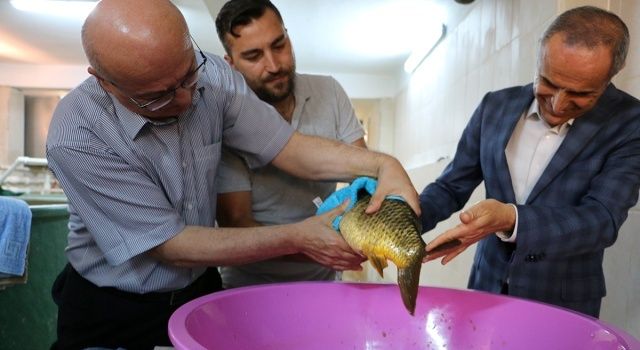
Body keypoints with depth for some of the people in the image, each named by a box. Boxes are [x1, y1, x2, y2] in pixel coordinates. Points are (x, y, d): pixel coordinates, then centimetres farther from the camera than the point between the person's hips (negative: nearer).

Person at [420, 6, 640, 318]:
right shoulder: (497, 106, -5)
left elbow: (602, 220, -22)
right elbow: (451, 187, -1)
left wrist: (510, 220, -37)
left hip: (562, 306, -3)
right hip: (486, 290, 3)